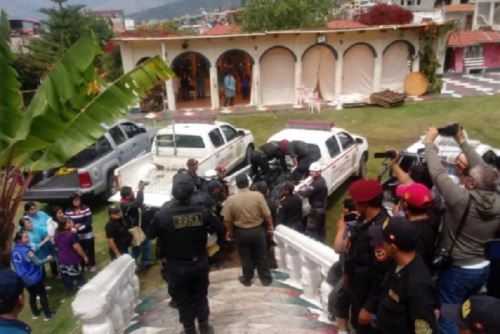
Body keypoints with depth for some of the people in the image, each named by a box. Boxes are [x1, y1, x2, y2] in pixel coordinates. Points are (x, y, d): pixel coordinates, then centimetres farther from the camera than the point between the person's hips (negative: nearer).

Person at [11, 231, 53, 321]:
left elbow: (17, 264, 9)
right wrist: (47, 259, -8)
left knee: (32, 295, 26)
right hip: (35, 278, -7)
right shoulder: (26, 251, -28)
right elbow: (38, 262, -24)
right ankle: (47, 314, 20)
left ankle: (35, 313, 39)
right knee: (43, 295, 11)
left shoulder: (14, 250, -4)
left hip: (24, 279, 7)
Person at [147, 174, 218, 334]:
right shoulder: (201, 211, -16)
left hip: (177, 265, -2)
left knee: (183, 300, 17)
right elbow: (216, 229, -2)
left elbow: (150, 235, -5)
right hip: (200, 262, 2)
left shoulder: (163, 214, -21)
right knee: (200, 296, 22)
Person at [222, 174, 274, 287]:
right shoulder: (258, 195, -15)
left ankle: (247, 279, 31)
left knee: (245, 257, 16)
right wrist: (270, 226, 4)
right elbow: (267, 214, -12)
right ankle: (266, 279, 26)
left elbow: (227, 220, -6)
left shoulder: (230, 199, -13)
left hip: (241, 232, 0)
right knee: (261, 256, 14)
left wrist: (229, 231, 11)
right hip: (258, 230, 0)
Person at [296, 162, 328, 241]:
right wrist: (307, 187, -3)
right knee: (320, 227, 22)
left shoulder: (317, 183, -27)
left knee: (311, 230, -3)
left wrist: (298, 191, -14)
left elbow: (307, 194, -29)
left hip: (316, 209, -10)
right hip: (322, 207, 10)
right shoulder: (321, 180, 6)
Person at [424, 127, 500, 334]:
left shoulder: (461, 199, -27)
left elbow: (438, 172, -20)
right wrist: (462, 142, 4)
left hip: (457, 270, -6)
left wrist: (430, 142, -7)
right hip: (483, 268, 6)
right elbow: (482, 171, -1)